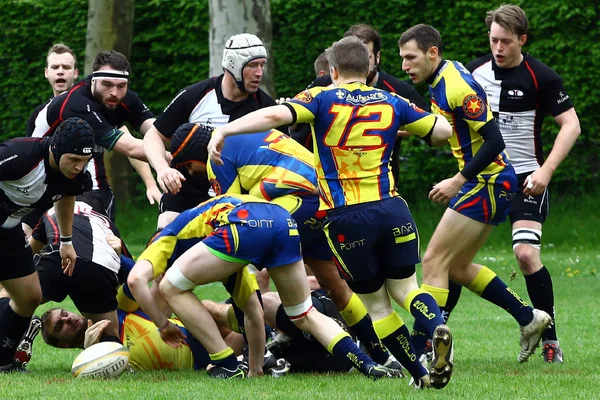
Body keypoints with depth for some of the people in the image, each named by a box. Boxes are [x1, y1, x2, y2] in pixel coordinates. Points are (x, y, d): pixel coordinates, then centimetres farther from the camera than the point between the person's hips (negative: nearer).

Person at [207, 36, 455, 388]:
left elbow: (275, 115, -15)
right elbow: (443, 130, 16)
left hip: (343, 218, -2)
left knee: (375, 303, 11)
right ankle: (438, 328, -20)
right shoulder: (391, 102, 11)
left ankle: (421, 374, 6)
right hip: (390, 209, 2)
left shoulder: (323, 99, 2)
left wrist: (224, 130, -16)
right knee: (404, 288, 13)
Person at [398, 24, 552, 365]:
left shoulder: (458, 87, -21)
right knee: (457, 267, 14)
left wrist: (458, 181, -21)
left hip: (489, 182, -10)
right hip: (483, 181, 10)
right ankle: (529, 318, 22)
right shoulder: (440, 83, 10)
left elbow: (494, 139, -24)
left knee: (434, 262, -10)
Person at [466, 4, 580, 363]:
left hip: (525, 177, -4)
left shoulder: (541, 77, -11)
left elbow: (571, 124, -11)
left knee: (527, 254, -19)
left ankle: (550, 338, -7)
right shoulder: (475, 71, 3)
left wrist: (546, 171, -20)